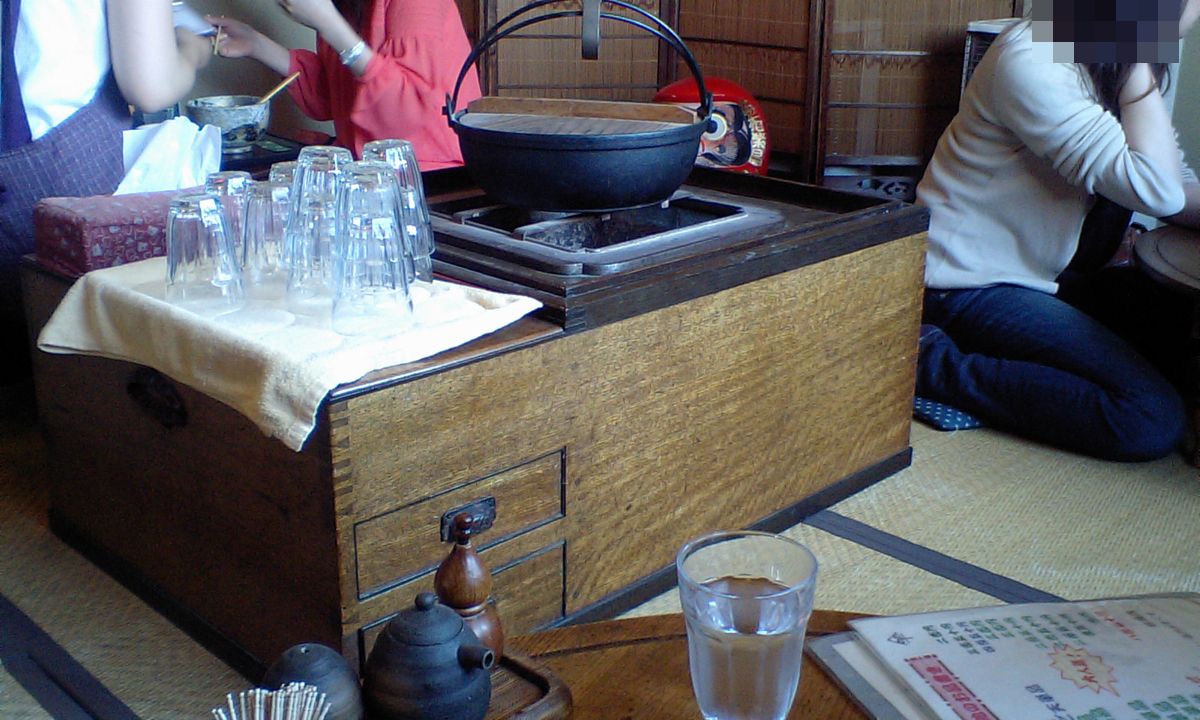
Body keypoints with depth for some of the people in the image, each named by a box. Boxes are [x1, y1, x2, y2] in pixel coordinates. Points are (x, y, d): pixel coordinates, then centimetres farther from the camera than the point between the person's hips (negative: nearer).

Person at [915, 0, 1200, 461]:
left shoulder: (1109, 61, 7)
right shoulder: (1033, 61, -22)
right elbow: (1154, 190, -28)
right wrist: (1139, 66, -22)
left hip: (1040, 276, 11)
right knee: (1154, 421, -18)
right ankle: (934, 362, -13)